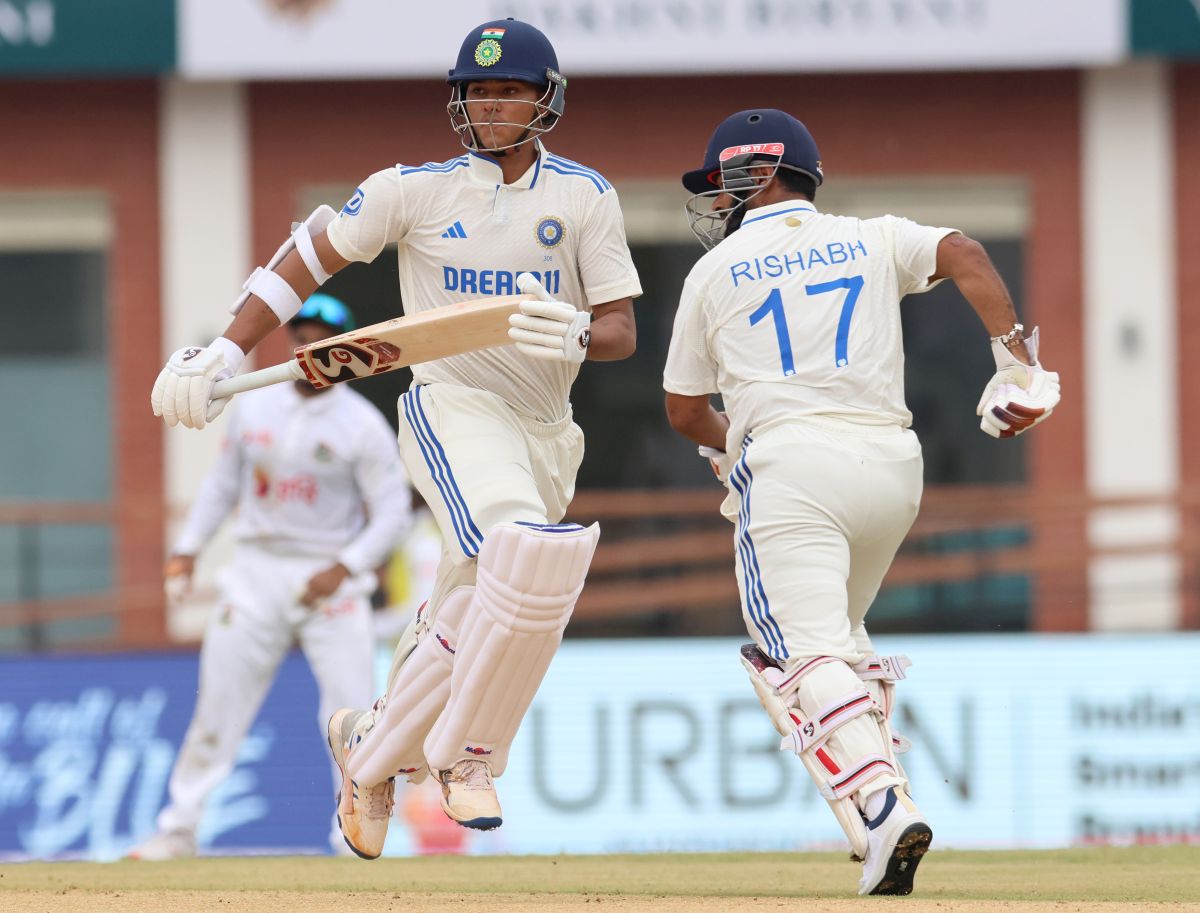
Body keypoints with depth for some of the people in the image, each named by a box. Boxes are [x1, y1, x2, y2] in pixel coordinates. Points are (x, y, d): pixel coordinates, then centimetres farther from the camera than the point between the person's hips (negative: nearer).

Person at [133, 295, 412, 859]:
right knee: (218, 704, 1)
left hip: (330, 579, -3)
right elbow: (223, 483, 16)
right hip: (256, 571, 3)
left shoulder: (364, 426, -6)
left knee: (352, 709, -10)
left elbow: (392, 515, -7)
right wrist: (188, 548, 5)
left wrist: (344, 569, -19)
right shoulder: (254, 408, 6)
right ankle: (179, 829, 9)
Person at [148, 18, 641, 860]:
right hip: (452, 406, -4)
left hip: (543, 430, 4)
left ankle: (372, 749, 33)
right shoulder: (414, 190, 0)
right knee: (528, 548, -32)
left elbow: (621, 333, -1)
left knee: (472, 619, 6)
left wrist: (574, 335, -25)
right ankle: (469, 750, -17)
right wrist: (225, 354, -6)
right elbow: (310, 258, 4)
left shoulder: (584, 197, 3)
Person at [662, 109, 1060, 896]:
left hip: (790, 461, -4)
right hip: (893, 462, 4)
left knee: (804, 655, -13)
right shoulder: (872, 241, 17)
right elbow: (964, 256, -2)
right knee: (839, 632, 25)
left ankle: (882, 809, -35)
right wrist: (1019, 362, -5)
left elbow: (684, 410, 20)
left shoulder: (716, 272, 14)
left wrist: (728, 451, 42)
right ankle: (882, 794, 14)